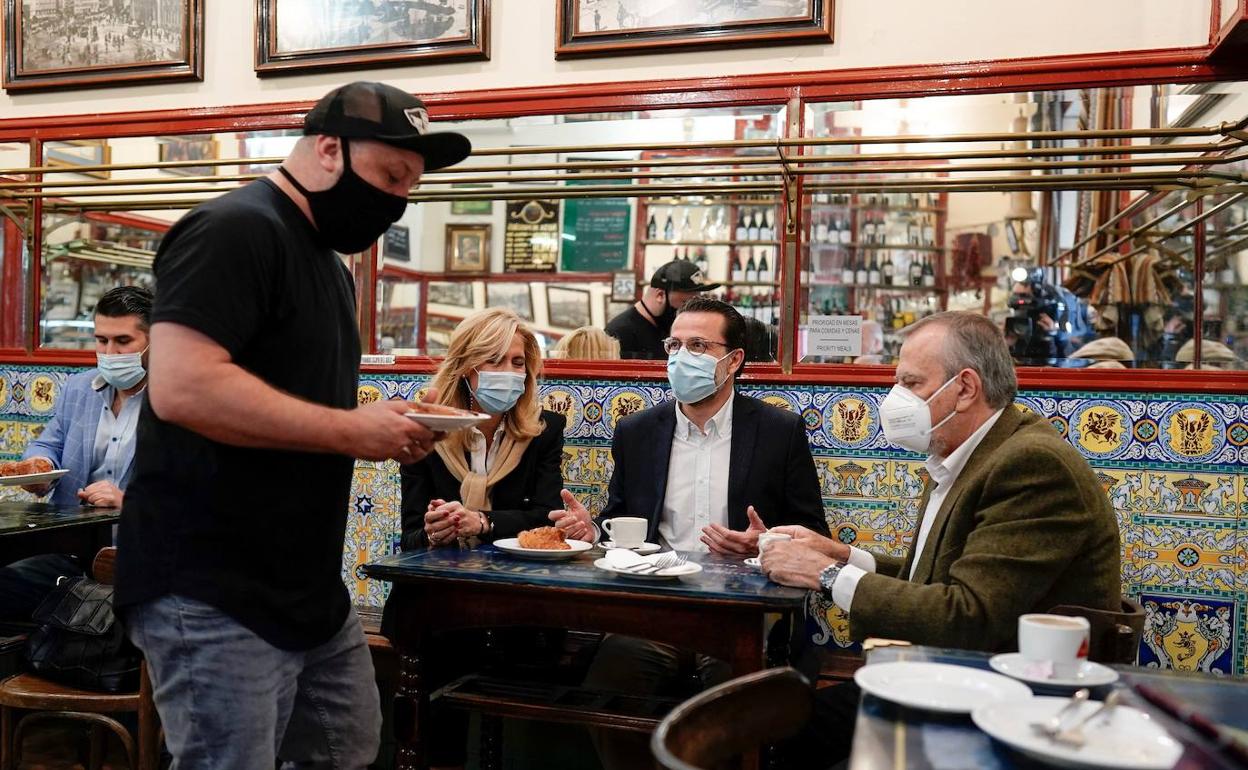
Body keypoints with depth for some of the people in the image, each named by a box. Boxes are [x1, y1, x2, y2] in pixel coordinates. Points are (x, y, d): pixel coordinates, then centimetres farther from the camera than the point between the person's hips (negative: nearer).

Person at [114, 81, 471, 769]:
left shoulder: (331, 262, 16)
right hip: (214, 597, -10)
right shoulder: (236, 229, -15)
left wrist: (385, 430, 3)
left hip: (311, 589, 10)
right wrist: (352, 430, -21)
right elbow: (182, 387, -27)